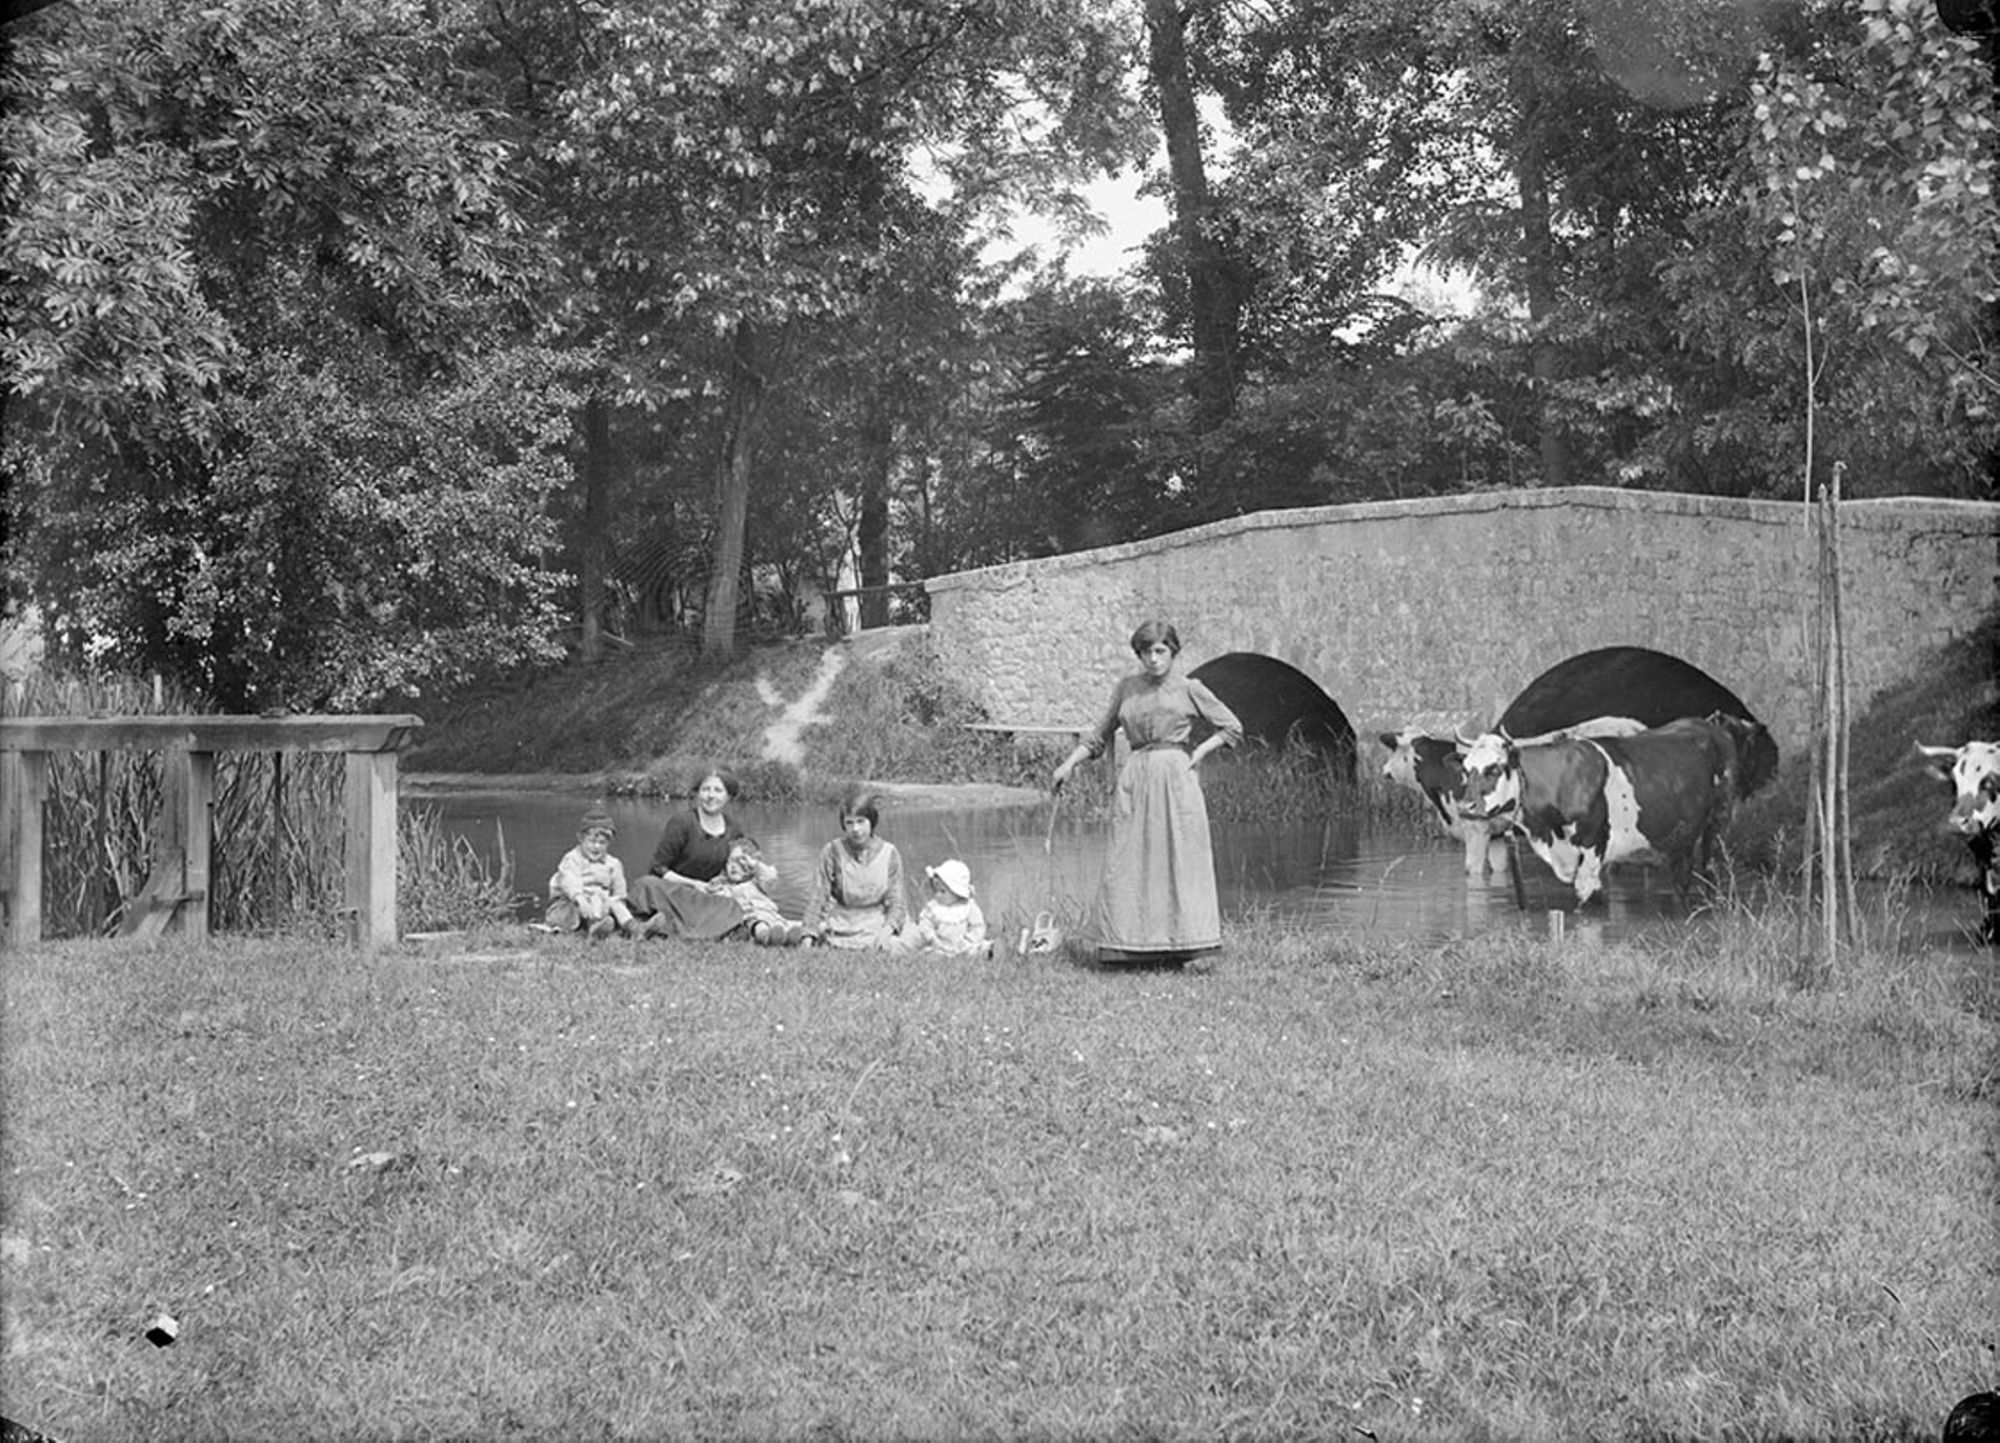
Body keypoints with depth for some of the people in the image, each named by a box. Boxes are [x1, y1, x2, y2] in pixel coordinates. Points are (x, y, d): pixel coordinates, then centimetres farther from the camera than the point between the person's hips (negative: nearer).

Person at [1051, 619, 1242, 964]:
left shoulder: (1189, 689, 5)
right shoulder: (1126, 687, 13)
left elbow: (1232, 728, 10)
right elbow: (1101, 733, 19)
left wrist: (1198, 752, -1)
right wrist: (1070, 763, 10)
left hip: (1176, 778, -3)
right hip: (1135, 778, 3)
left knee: (1180, 857, -5)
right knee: (1129, 862, -3)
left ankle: (1182, 941, -3)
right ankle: (1134, 942, -1)